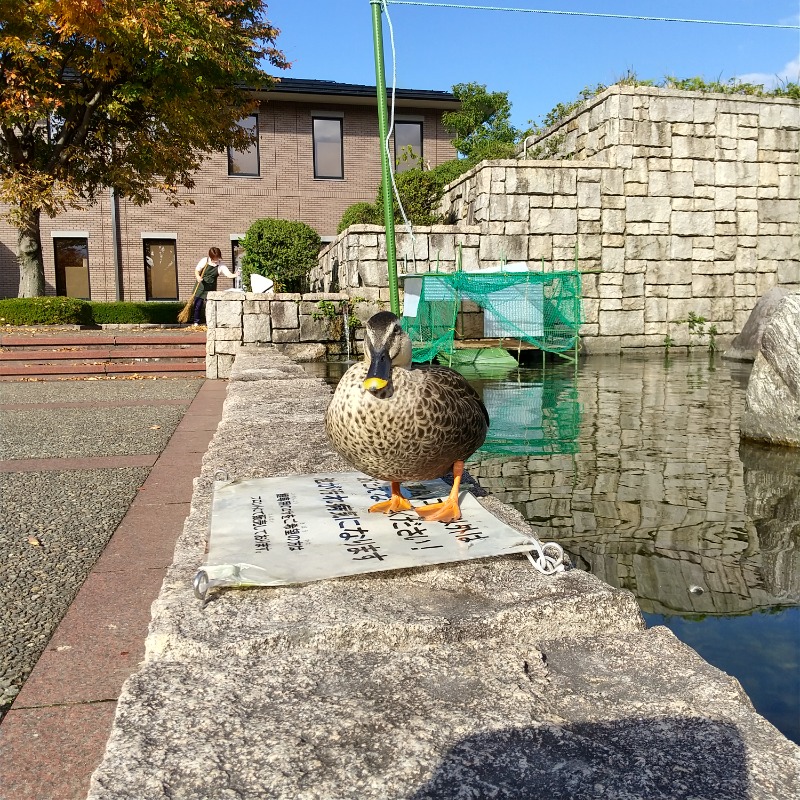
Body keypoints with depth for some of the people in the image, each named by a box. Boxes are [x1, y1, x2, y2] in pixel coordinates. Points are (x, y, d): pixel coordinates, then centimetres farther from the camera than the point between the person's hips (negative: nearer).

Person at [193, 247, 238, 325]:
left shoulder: (220, 266, -7)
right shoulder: (204, 261, -8)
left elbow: (229, 274, -14)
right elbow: (196, 271, -3)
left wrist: (235, 275, -36)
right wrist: (198, 277, -24)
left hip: (211, 288, 1)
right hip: (201, 286, -1)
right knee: (198, 305, 0)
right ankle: (196, 322, 13)